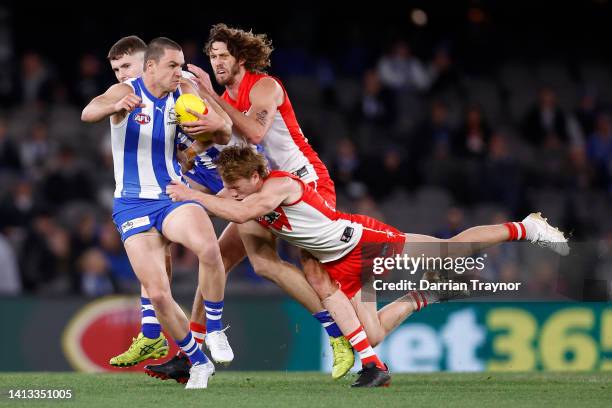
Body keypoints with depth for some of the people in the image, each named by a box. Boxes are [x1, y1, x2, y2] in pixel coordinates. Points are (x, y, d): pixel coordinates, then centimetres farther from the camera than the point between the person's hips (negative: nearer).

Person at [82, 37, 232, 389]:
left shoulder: (184, 93, 2)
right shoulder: (127, 92, -8)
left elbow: (224, 138, 4)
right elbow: (88, 113, -28)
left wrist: (218, 124, -20)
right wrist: (116, 106, -51)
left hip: (173, 195, 2)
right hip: (133, 204, -1)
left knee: (208, 248, -32)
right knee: (158, 294, -11)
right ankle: (198, 362, 9)